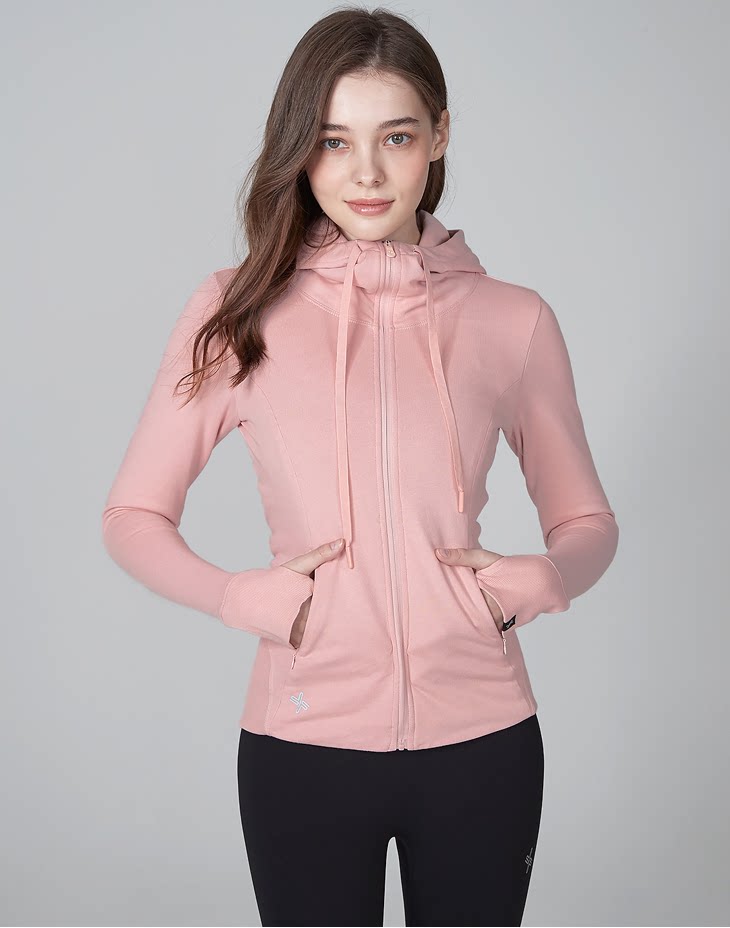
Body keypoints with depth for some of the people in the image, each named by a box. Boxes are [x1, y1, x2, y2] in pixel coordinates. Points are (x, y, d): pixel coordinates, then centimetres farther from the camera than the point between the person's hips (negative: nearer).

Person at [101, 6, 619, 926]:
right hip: (302, 745, -1)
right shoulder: (238, 312, -2)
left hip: (483, 742, 1)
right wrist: (236, 597, -14)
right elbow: (132, 515, 3)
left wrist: (541, 580, -11)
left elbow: (587, 520, 10)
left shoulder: (512, 320, 0)